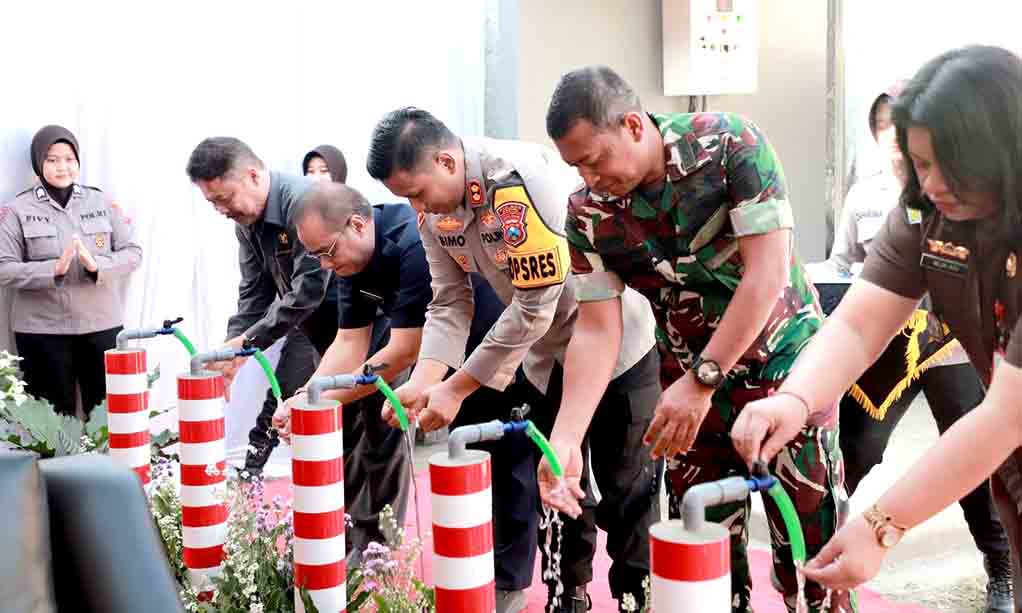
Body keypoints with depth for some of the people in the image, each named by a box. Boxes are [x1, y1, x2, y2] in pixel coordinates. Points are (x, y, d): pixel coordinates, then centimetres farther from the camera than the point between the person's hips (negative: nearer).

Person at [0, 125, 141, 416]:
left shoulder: (102, 202, 6)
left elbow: (132, 252, 4)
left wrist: (97, 266, -16)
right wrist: (54, 269, -21)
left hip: (102, 324, 2)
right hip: (42, 330, -2)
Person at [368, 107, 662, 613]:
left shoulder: (520, 179, -33)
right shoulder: (433, 209, -8)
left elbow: (535, 307, -31)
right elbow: (449, 304, -5)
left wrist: (456, 389, -27)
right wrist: (425, 382, -21)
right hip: (541, 349, 7)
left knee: (624, 486, 5)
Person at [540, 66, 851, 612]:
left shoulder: (731, 145, -18)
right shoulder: (588, 213, -8)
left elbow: (768, 272, -21)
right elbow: (596, 331, -8)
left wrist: (700, 383, -25)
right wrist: (565, 439, -20)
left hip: (784, 360, -3)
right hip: (689, 382, 3)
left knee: (810, 543, -2)